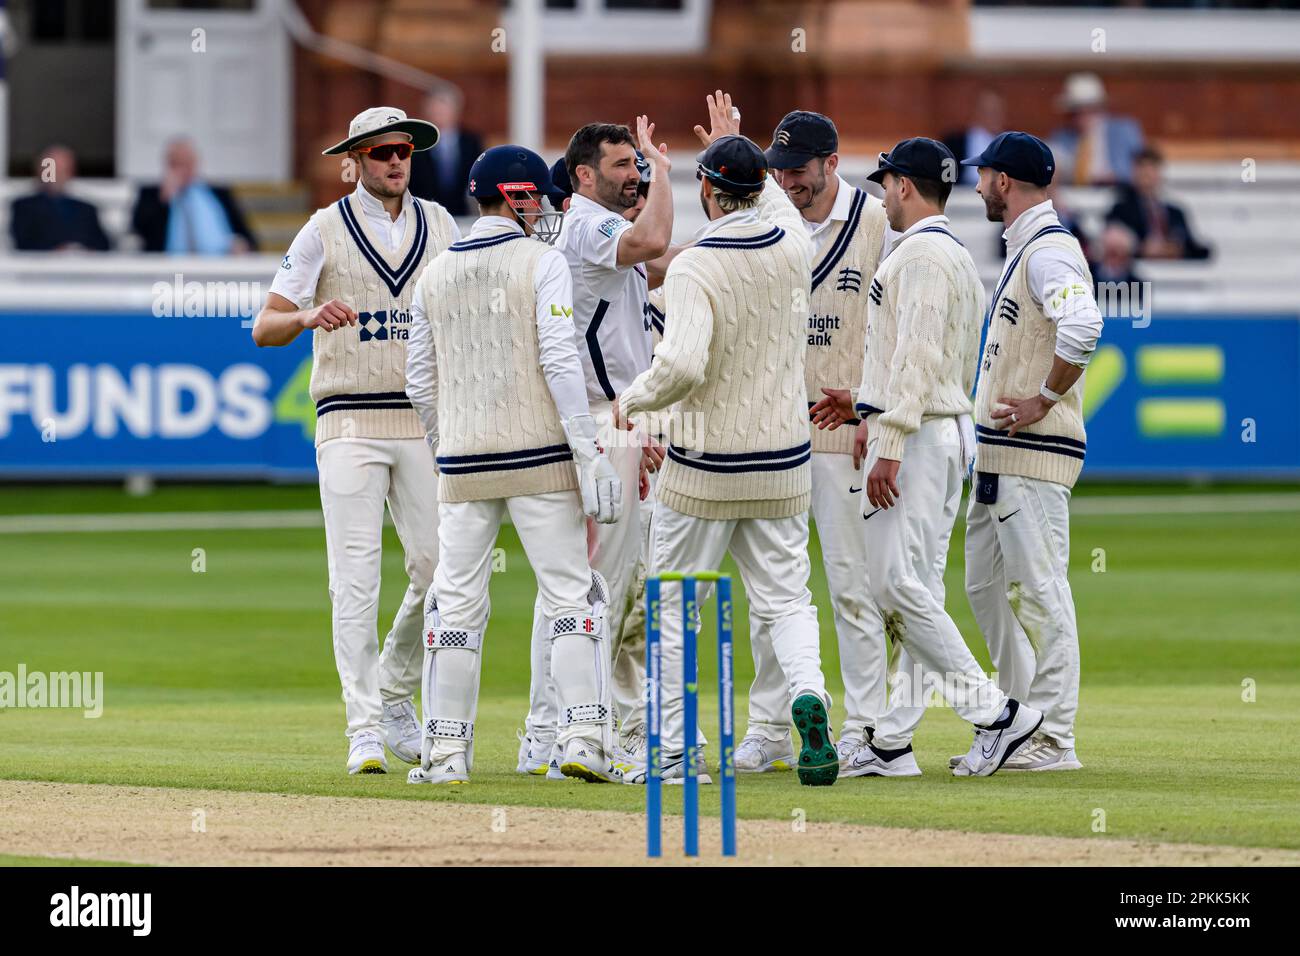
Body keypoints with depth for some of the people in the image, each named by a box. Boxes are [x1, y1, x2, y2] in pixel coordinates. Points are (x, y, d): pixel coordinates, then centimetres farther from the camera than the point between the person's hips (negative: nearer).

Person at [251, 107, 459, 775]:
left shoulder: (439, 225, 11)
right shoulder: (325, 231, 1)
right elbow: (265, 328, -3)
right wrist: (310, 316, -25)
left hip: (424, 423, 3)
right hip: (349, 424, -3)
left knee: (438, 565, -1)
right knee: (356, 577, -9)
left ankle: (395, 694, 21)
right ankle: (365, 728, -9)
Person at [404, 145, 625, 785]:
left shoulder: (436, 273, 9)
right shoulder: (541, 263, -4)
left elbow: (420, 380, 12)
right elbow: (559, 362, -13)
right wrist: (588, 454, -13)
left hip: (463, 466, 4)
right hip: (539, 456, -4)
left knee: (456, 605, 7)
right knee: (570, 596, 0)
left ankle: (446, 752, 6)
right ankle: (583, 738, -9)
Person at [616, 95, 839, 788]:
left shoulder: (695, 267, -18)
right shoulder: (792, 249, -1)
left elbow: (681, 365, -30)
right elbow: (774, 205, 26)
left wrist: (632, 399, -11)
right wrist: (736, 147, 37)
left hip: (703, 469, -4)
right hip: (782, 465, 5)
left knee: (675, 606, 8)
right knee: (784, 599, 9)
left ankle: (678, 754, 8)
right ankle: (808, 692, -20)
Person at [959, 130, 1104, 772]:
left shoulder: (1048, 251, -15)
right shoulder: (1025, 249, 19)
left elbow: (1083, 324, -33)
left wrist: (1044, 400, -24)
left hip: (1033, 454, -11)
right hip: (998, 455, 11)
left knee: (1039, 589, -9)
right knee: (987, 587, 15)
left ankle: (1054, 739, -7)